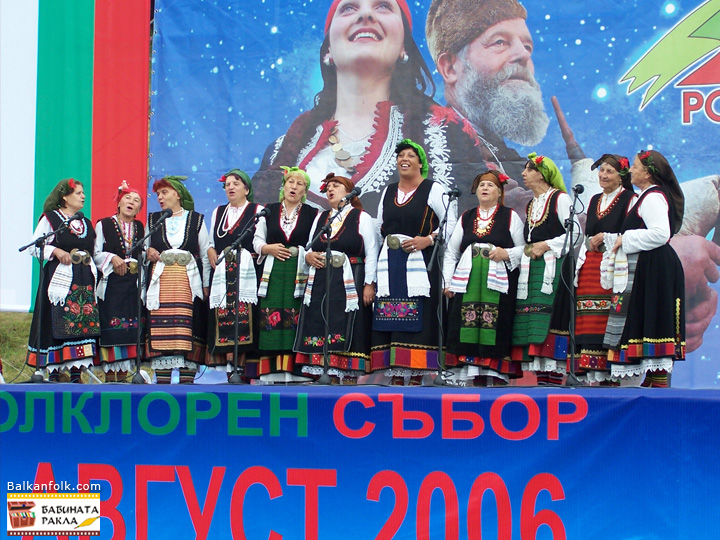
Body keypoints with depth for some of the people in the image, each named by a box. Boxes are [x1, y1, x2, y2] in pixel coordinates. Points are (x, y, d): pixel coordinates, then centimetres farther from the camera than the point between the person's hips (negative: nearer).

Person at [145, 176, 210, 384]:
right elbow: (145, 248, 23)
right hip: (161, 281, 2)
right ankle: (162, 380, -4)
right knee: (160, 330, -7)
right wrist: (148, 253, -1)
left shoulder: (196, 220, 10)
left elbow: (205, 255, 8)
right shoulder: (153, 220, 16)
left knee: (189, 328, -8)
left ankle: (187, 378, -7)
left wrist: (206, 285, 1)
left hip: (189, 281, -2)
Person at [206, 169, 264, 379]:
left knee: (243, 320, -10)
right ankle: (220, 369, -2)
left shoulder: (258, 211, 6)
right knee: (220, 320, -4)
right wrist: (211, 252, 3)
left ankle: (238, 368, -9)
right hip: (221, 274, 4)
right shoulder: (218, 212, 22)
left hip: (246, 274, -4)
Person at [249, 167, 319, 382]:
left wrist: (301, 251, -11)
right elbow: (257, 241, 14)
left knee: (297, 322, -8)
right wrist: (269, 249, -4)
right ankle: (270, 371, -3)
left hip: (299, 274, -2)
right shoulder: (269, 211, 15)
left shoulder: (312, 214, 10)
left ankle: (294, 371, -7)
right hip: (273, 274, 2)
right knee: (271, 319, -5)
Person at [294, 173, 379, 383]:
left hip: (350, 284, -5)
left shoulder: (361, 217, 3)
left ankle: (349, 377, -8)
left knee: (347, 332, -9)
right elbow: (309, 249, 23)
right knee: (319, 329, 0)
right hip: (320, 284, 5)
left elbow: (371, 254, -2)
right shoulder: (320, 218, 20)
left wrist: (369, 284, -11)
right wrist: (308, 256, -1)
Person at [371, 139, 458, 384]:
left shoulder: (433, 190, 3)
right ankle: (396, 376, 0)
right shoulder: (388, 192, 19)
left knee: (418, 319, -10)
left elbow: (451, 224, -2)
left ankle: (416, 375, -8)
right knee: (390, 318, -2)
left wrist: (428, 239, -13)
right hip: (390, 264, 5)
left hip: (420, 262, -5)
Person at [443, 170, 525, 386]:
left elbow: (524, 248, 7)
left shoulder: (510, 216, 11)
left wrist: (507, 254, -12)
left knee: (495, 329, -8)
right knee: (466, 327, -5)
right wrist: (448, 282, 8)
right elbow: (450, 252, 18)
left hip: (498, 282, -3)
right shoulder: (466, 217, 19)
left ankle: (494, 377, -5)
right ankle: (465, 376, -3)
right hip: (467, 283, 3)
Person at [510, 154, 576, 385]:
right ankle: (542, 379, 1)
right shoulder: (531, 205, 21)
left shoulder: (560, 198, -2)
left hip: (553, 268, -8)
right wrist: (527, 250, 12)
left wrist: (546, 245, -11)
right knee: (532, 322, 0)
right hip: (531, 269, 8)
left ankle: (554, 378, -15)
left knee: (551, 319, -15)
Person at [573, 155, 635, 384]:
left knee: (607, 323, -13)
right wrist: (580, 263, 18)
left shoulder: (629, 199, -1)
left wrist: (605, 238, -9)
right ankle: (591, 373, 0)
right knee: (588, 323, -1)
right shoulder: (595, 200, 22)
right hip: (590, 266, 7)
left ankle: (607, 375, -12)